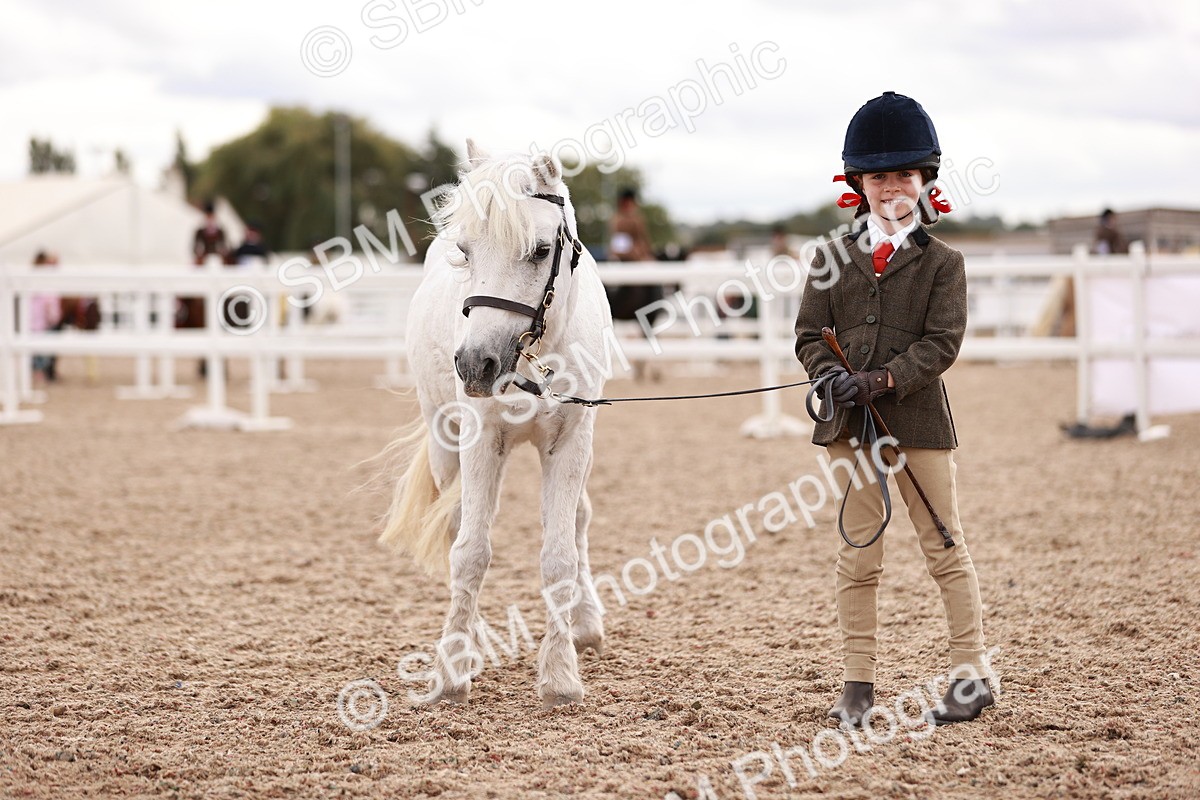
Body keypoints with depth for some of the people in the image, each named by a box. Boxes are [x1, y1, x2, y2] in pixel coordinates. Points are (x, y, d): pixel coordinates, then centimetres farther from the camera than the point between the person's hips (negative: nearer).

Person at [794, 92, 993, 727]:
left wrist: (885, 379, -20)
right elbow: (809, 334, 5)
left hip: (918, 418, -2)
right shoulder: (832, 259, 8)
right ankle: (857, 682, 11)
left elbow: (942, 343, -7)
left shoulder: (942, 263, 1)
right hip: (849, 422, 2)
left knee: (944, 548, 3)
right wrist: (833, 375, -15)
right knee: (857, 556, 6)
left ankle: (971, 673, 10)